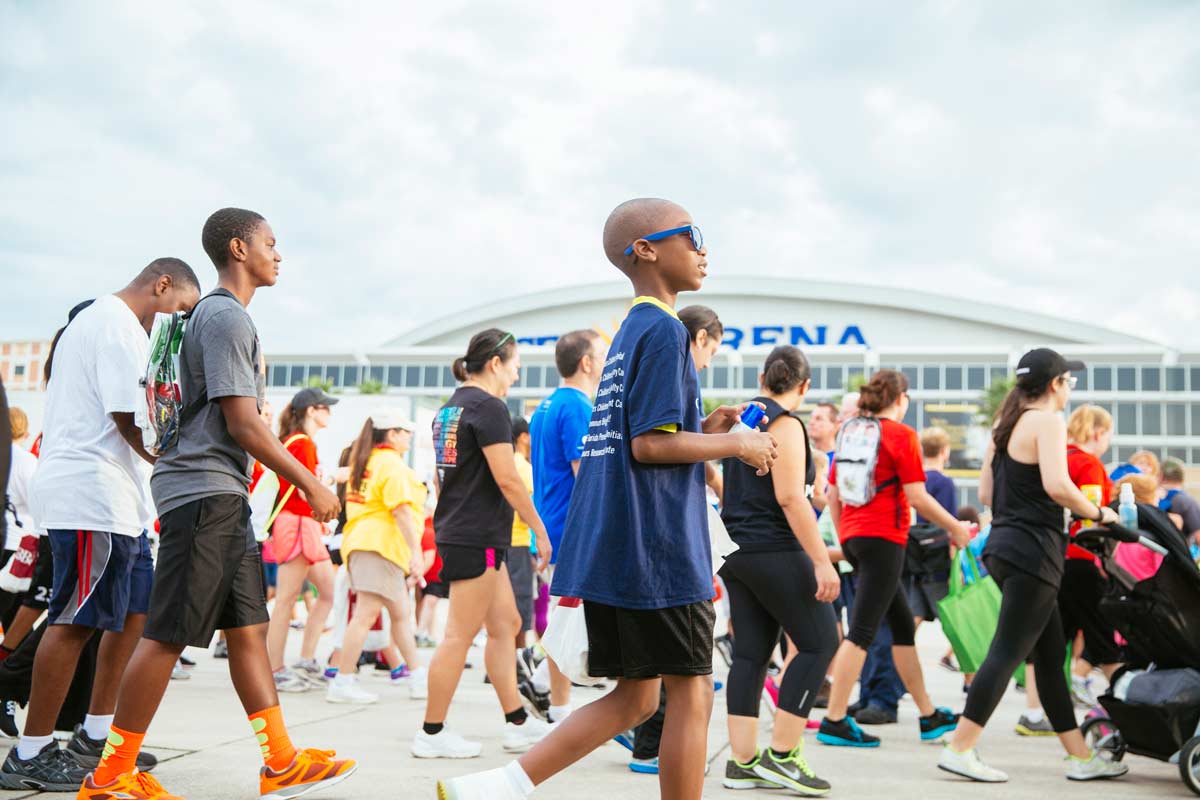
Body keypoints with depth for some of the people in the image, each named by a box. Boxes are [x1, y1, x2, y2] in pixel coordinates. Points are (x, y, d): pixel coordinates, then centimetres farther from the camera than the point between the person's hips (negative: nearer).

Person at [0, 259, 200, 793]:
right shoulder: (119, 325, -9)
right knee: (77, 621, -8)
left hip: (111, 498, 11)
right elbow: (130, 417, -16)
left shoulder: (92, 320, 26)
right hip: (93, 494, -11)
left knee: (137, 609, 13)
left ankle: (96, 734, 20)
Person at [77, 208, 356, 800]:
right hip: (204, 491, -10)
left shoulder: (214, 314, 20)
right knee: (169, 634, -6)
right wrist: (311, 484, -11)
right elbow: (242, 423, -17)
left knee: (248, 627, 8)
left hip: (222, 494, 10)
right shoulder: (228, 316, -11)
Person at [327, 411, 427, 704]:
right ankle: (342, 682, -10)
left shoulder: (364, 462, 21)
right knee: (366, 613, -10)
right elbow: (401, 510, -18)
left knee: (401, 613, 15)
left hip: (361, 543, 10)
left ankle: (417, 678, 20)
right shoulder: (392, 464, -8)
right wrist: (416, 552, -21)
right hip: (380, 546, -10)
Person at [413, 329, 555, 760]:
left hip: (455, 530, 10)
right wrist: (540, 531, -10)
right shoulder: (489, 407, -13)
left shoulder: (449, 408, 16)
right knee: (460, 635, -4)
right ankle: (432, 733, 3)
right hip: (478, 535, -10)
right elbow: (507, 479, -18)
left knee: (505, 624, 13)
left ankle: (517, 723, 17)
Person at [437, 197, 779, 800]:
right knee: (690, 696, 4)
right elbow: (650, 444, -18)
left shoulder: (627, 333, 19)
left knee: (635, 697, 13)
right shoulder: (665, 330, -10)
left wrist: (702, 430, 14)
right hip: (659, 549, -9)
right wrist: (736, 444, -6)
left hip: (609, 548, 9)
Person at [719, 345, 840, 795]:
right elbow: (790, 496, -20)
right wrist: (822, 561, -21)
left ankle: (742, 762, 8)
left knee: (751, 652, 8)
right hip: (774, 550, -9)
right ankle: (781, 754, -2)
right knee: (819, 642, -1)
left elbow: (728, 485, 24)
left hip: (737, 550, 9)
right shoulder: (785, 424, -12)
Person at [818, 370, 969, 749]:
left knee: (903, 624, 16)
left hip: (853, 536, 8)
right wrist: (956, 528, 1)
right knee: (862, 630, -8)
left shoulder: (851, 433, 13)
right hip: (883, 537, -8)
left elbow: (832, 494, 13)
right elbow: (917, 497, -11)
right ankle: (834, 721, -9)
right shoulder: (901, 434, -7)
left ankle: (930, 716, 24)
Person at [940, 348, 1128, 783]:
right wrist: (1098, 514, -10)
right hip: (1033, 550, -9)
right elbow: (1057, 486, -24)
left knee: (1051, 654, 14)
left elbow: (985, 494, 15)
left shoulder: (1007, 425, 16)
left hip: (1005, 546, 10)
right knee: (1007, 652, -7)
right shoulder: (1048, 421, -10)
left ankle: (1080, 757, 21)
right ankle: (959, 749, -7)